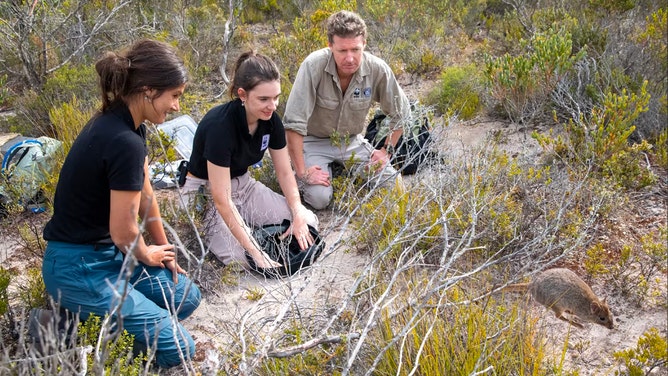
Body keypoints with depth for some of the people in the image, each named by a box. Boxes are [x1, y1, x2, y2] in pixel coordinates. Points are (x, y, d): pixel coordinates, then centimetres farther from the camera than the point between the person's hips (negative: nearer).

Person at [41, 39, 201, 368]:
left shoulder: (122, 122, 1)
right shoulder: (125, 143, -28)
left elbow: (145, 194, 12)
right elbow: (123, 233, -20)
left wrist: (163, 248, 19)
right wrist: (149, 257, 1)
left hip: (106, 252, 10)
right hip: (79, 267, -10)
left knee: (186, 298, 14)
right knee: (176, 349, -8)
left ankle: (84, 314, 11)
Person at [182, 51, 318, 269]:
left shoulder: (271, 120, -12)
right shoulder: (220, 126, -32)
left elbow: (285, 172, 0)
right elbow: (222, 199, -32)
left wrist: (298, 217, -14)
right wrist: (255, 251, -33)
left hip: (242, 183, 7)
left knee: (308, 222, -7)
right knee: (240, 257, -27)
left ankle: (246, 221, 11)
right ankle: (207, 227, 2)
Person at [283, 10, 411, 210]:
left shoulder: (378, 70, -19)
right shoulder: (314, 65, -29)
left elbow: (400, 113, -1)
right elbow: (294, 122, -29)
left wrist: (387, 150, -5)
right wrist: (302, 172, -27)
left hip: (352, 141, 3)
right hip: (314, 141, -3)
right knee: (319, 198, -22)